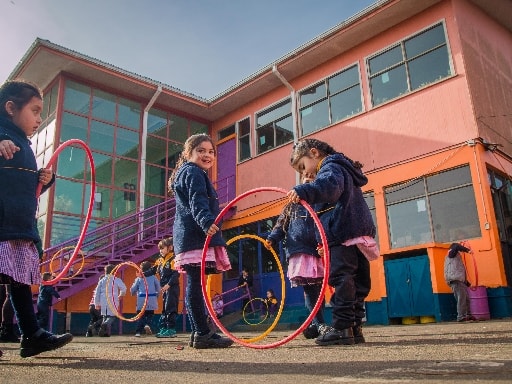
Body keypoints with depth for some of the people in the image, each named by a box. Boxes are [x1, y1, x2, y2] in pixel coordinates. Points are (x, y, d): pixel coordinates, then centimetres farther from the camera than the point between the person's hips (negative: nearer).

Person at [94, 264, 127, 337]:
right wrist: (121, 295, 20)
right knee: (112, 316, 0)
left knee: (105, 316, 16)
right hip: (112, 301, -4)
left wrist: (96, 303, 16)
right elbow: (123, 288, -1)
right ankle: (105, 324, -30)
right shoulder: (116, 280, -1)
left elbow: (97, 293, 10)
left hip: (103, 302, 4)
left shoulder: (101, 280, 10)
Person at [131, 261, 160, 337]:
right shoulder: (153, 277, 3)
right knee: (150, 314, 12)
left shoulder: (139, 278, 2)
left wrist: (133, 293, 29)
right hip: (152, 299, 0)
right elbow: (158, 288, 7)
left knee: (141, 316, 8)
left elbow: (133, 289, 6)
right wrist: (157, 295, 25)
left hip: (141, 299, 0)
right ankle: (147, 324, -16)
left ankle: (138, 332, 2)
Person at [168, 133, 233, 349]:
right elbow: (197, 202, -21)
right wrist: (207, 222, -37)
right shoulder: (193, 172, -4)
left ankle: (198, 333, 13)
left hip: (189, 236, 11)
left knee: (194, 285, 9)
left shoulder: (186, 173, 29)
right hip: (196, 236, -11)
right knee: (195, 284, -12)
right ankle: (203, 334, -12)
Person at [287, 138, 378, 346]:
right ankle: (353, 327, 17)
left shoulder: (331, 167, -3)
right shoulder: (342, 169, 30)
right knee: (351, 281, 12)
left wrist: (304, 191, -46)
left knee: (340, 278, -11)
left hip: (343, 235, -11)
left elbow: (331, 185, -29)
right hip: (356, 235, 11)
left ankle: (341, 327, -11)